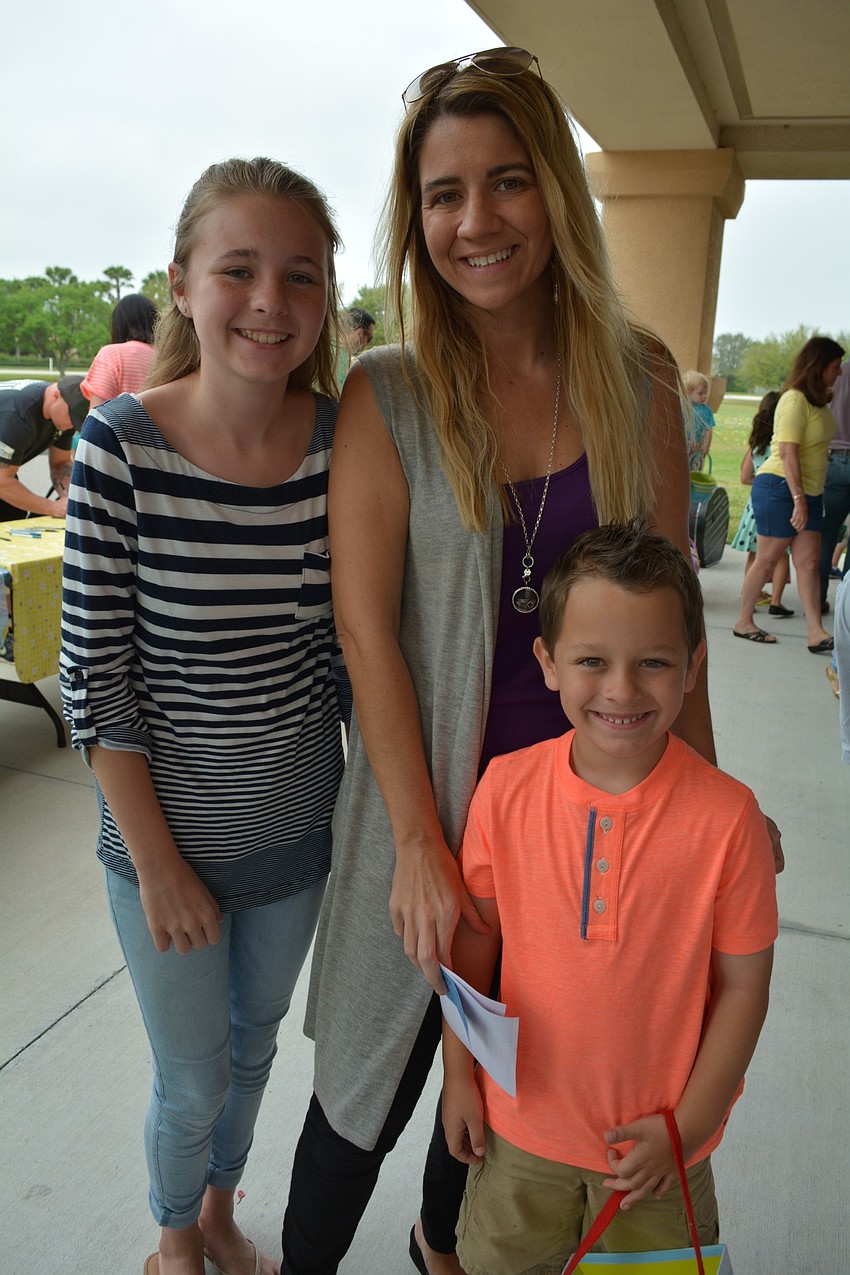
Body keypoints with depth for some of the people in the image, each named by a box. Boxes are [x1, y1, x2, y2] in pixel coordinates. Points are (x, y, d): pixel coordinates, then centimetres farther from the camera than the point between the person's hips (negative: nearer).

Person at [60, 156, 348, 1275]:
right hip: (165, 836, -3)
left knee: (254, 1044, 26)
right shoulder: (120, 448, -19)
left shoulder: (343, 440, -11)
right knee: (195, 1080, 17)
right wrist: (158, 864, -11)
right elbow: (94, 681, -15)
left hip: (300, 832, 3)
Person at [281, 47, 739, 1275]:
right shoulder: (387, 395, -10)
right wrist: (421, 842, -14)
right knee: (372, 1085, 14)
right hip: (434, 797, -3)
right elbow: (366, 626, -12)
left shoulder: (639, 380, -2)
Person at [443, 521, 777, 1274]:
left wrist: (689, 1125, -8)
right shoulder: (505, 789, -15)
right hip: (521, 1123, 2)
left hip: (657, 1137, -1)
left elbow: (743, 984, -11)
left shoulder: (725, 815, -21)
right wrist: (459, 1073, 3)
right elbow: (473, 942, -3)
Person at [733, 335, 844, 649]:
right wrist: (799, 500, -25)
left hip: (808, 492, 8)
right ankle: (743, 622, 14)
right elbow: (787, 453, -22)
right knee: (767, 559, 1)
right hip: (781, 488, -8)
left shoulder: (819, 401, 13)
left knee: (808, 561, 3)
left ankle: (816, 633, 2)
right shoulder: (795, 400, -15)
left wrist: (806, 499, 11)